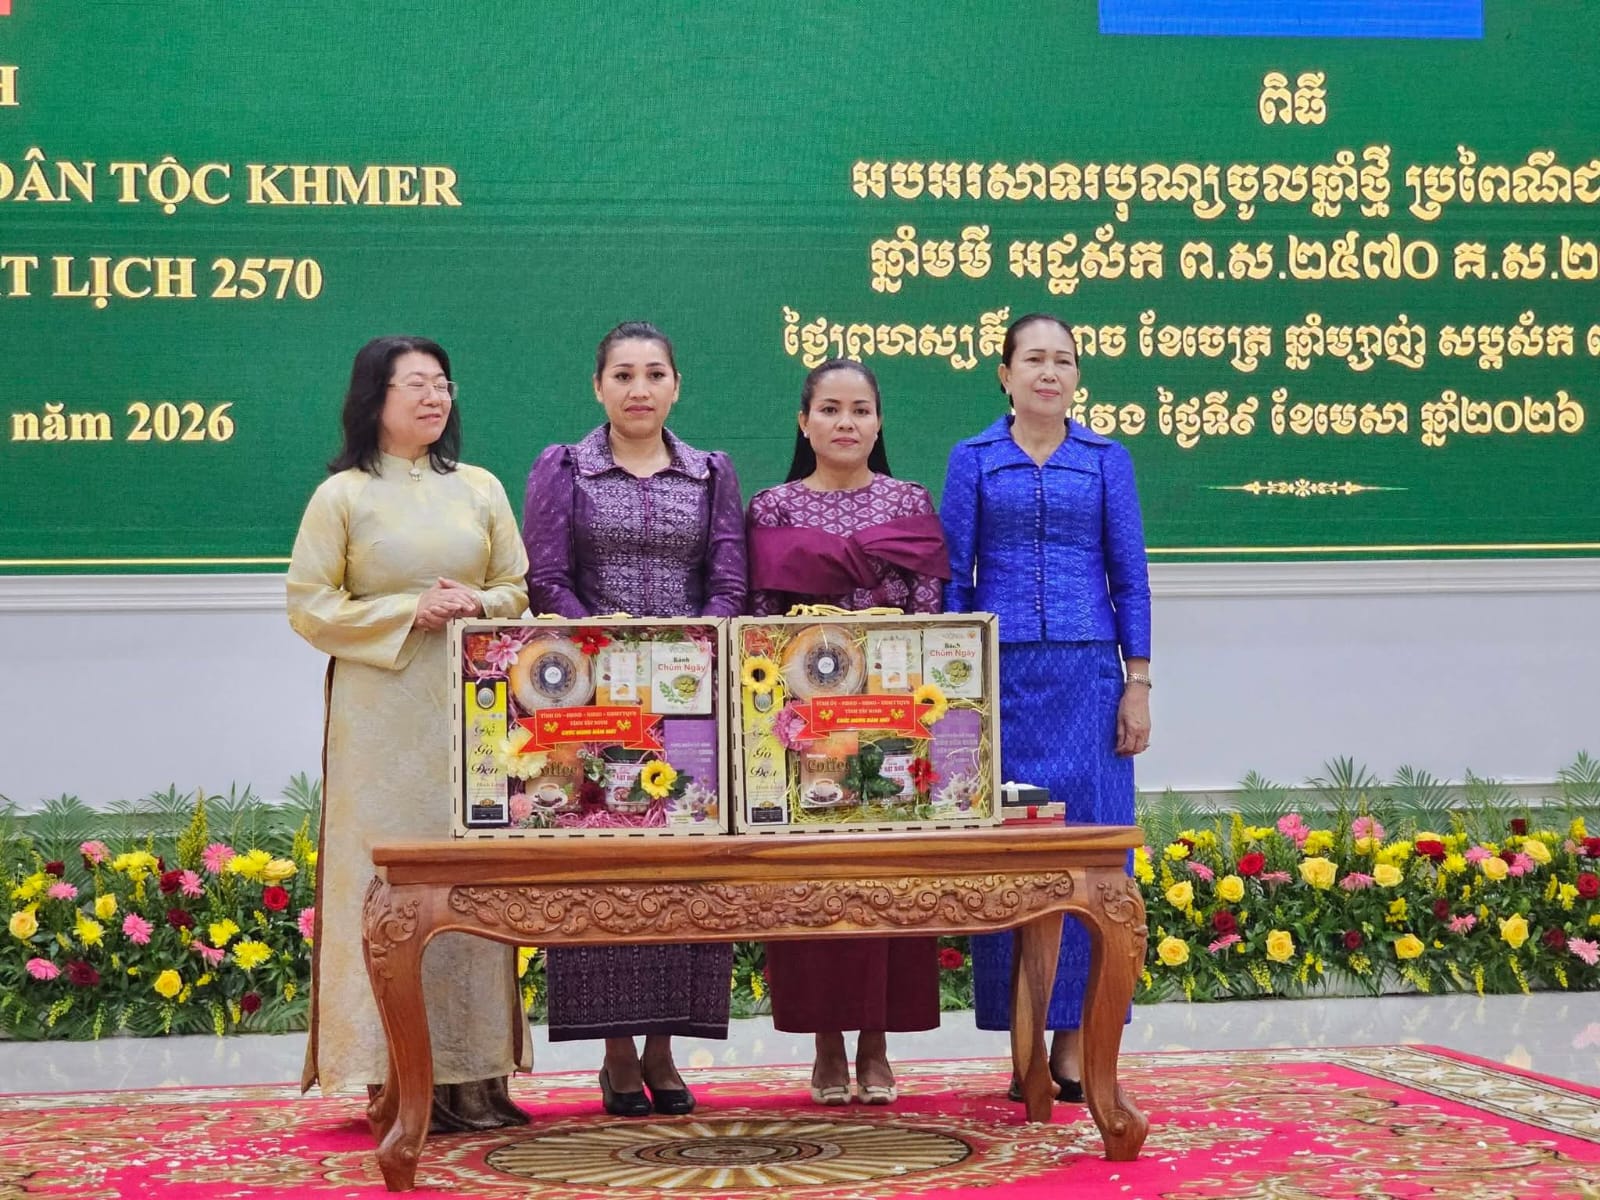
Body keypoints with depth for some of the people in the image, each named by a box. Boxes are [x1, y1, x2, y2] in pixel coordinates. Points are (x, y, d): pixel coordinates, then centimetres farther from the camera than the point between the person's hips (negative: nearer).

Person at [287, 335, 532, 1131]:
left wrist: (480, 604, -7)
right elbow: (309, 608, -1)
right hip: (381, 715, -3)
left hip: (469, 710, 3)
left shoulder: (480, 489, 12)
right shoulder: (342, 495, 3)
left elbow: (520, 590, 14)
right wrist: (407, 613, -11)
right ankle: (395, 1077, 0)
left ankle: (476, 1071, 5)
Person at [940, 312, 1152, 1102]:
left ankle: (1072, 1042, 6)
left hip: (1086, 675, 1)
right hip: (1003, 674, 0)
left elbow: (1130, 577, 6)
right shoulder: (974, 460, 7)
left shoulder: (1106, 460, 8)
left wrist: (1138, 685, -1)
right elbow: (954, 579, 5)